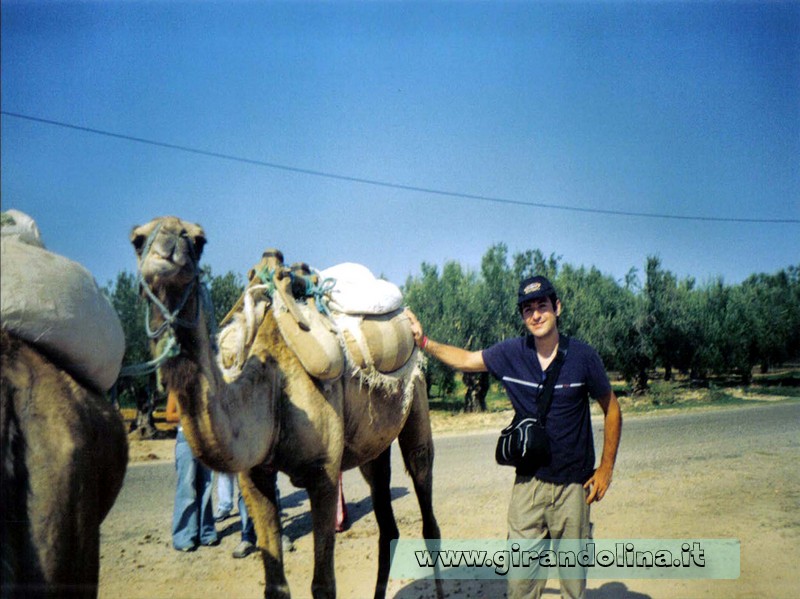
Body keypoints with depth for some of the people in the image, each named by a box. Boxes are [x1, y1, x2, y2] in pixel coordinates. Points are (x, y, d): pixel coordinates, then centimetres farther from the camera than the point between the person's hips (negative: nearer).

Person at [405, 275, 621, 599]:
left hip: (573, 484, -1)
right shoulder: (510, 353, -4)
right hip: (528, 482, 1)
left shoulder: (583, 356, -8)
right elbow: (466, 359, 12)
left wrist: (606, 468, 2)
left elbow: (611, 408, 3)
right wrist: (423, 341, 3)